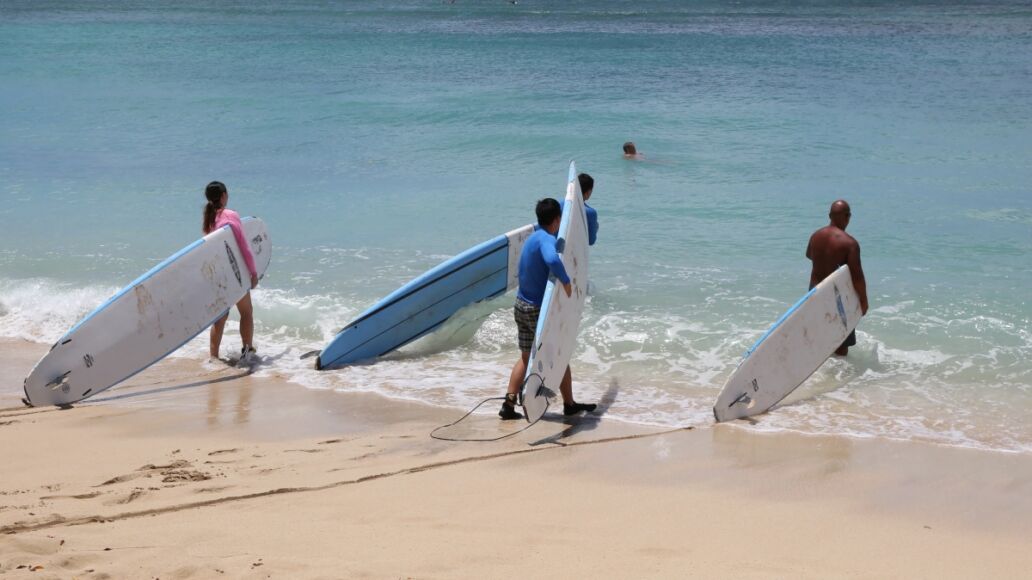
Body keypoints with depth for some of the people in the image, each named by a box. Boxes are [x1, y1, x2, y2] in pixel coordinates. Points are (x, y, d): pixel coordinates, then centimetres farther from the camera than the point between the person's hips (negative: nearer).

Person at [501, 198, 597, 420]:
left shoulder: (533, 238, 10)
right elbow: (552, 260, -43)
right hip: (539, 310, -8)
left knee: (526, 357, 13)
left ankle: (509, 404, 4)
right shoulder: (547, 240, -21)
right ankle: (569, 404, 20)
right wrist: (566, 281, -32)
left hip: (521, 305, 8)